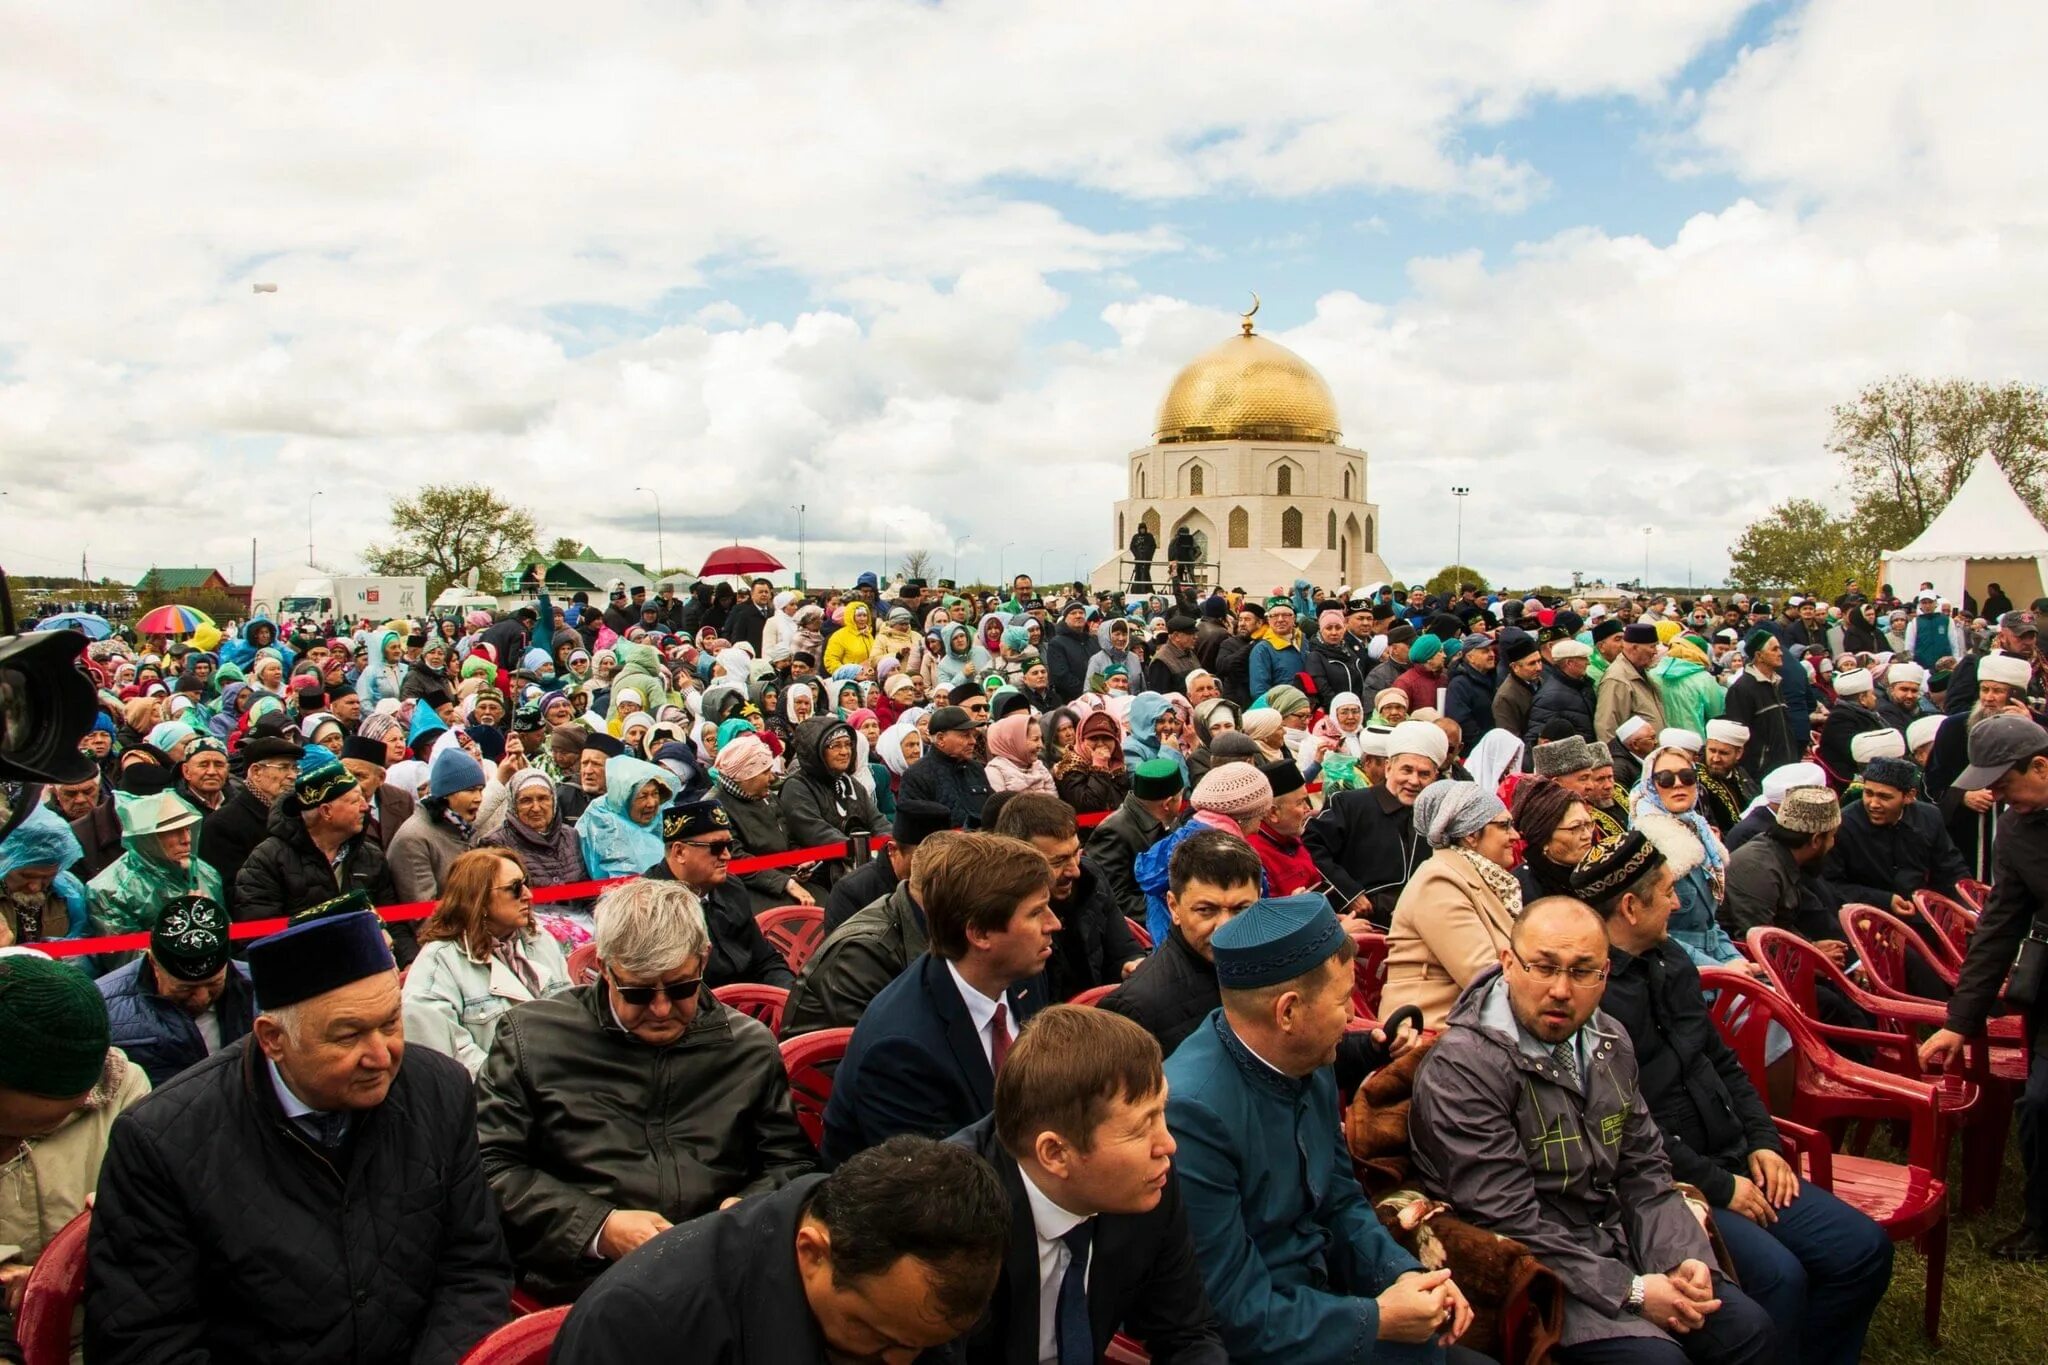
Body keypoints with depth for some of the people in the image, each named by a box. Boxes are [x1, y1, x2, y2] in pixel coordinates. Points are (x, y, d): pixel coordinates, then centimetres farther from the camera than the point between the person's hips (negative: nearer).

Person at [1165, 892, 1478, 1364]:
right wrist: (1377, 1319, -15)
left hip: (1322, 1294, 7)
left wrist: (1403, 1272, -4)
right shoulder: (1192, 1113, -26)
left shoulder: (1312, 1066, -2)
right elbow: (1228, 1314, -21)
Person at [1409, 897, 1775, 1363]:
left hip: (1617, 1246, 8)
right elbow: (1509, 1223, -22)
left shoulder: (1608, 1042, 7)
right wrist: (1631, 1291, -20)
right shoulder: (1461, 1069, -21)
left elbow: (1644, 1172, 12)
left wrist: (1684, 1259, -5)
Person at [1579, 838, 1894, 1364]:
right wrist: (1718, 1185, -14)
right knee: (1778, 1275, -26)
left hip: (1731, 1162, 9)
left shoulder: (1672, 960, 12)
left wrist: (1763, 1142, 8)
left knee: (1864, 1248, 2)